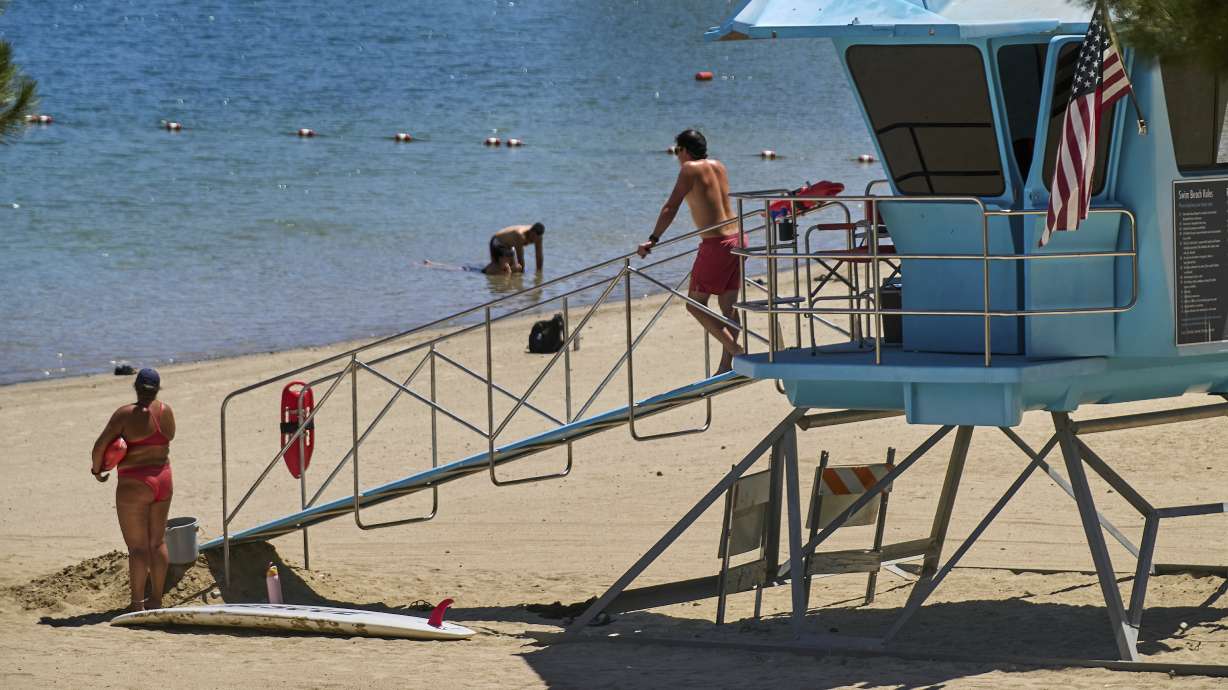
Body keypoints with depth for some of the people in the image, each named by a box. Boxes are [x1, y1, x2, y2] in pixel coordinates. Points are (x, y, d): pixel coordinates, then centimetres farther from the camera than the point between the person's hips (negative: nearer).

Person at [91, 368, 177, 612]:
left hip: (134, 485, -5)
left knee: (137, 546, -1)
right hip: (163, 480, 5)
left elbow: (100, 445, -13)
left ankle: (137, 603, 2)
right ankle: (156, 598, 21)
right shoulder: (166, 411, 0)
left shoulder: (126, 414, -14)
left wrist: (97, 469, 4)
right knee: (158, 542, 15)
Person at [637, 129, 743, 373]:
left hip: (715, 244, -8)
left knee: (695, 305, 0)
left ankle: (736, 352, -11)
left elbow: (671, 208, -12)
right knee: (728, 306, 12)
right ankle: (726, 364, 11)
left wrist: (653, 240, -14)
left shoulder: (690, 169, -6)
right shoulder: (718, 166, 13)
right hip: (737, 239, 8)